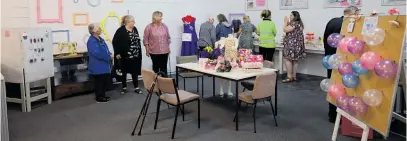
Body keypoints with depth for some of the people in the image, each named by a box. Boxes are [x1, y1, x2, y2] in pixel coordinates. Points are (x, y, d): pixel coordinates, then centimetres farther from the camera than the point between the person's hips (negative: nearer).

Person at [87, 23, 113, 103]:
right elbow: (97, 53, -27)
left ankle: (102, 95, 30)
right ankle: (99, 97, 14)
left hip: (104, 65, 9)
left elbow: (105, 50, 16)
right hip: (97, 67, -9)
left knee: (106, 81, 16)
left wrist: (110, 55, -5)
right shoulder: (92, 41, -18)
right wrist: (109, 57, -20)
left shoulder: (100, 39, 12)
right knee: (99, 82, 1)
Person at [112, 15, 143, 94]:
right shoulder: (121, 30, -13)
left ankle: (136, 88, 14)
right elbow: (115, 42, -10)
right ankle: (124, 87, 23)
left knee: (135, 72, 6)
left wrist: (139, 52, 14)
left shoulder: (134, 29, 6)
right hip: (125, 56, -5)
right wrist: (117, 53, -12)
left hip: (135, 56, 5)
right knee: (124, 72, 10)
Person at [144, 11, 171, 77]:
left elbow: (168, 38, 10)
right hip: (154, 51, -2)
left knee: (164, 67, 6)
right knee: (156, 67, 7)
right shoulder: (149, 27, -5)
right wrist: (147, 50, -6)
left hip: (164, 51, 2)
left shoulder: (164, 26, 4)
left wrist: (168, 48, 10)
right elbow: (146, 39, -4)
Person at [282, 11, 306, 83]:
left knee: (287, 59, -8)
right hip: (296, 45, 10)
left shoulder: (294, 23, -15)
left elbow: (285, 30, -17)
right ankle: (294, 76, 14)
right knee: (294, 60, 10)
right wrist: (288, 23, 12)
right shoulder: (299, 23, 17)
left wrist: (285, 22, -3)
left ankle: (289, 77, -9)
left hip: (292, 44, -10)